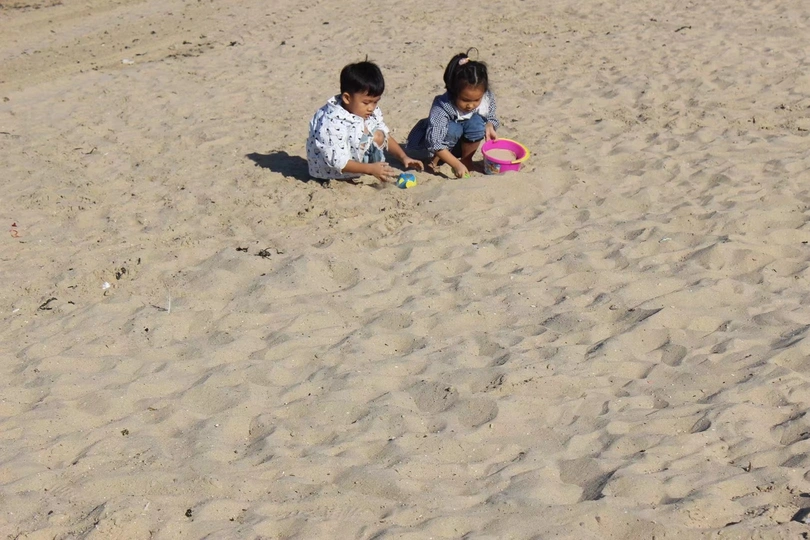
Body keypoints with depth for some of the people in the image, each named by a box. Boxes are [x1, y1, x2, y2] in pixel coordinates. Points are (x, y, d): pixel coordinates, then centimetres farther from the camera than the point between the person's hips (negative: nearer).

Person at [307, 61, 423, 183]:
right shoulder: (333, 122, -33)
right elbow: (337, 162, -32)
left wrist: (403, 157, -8)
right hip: (328, 169, -9)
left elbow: (386, 137, 6)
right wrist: (370, 169, -37)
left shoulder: (372, 112, -6)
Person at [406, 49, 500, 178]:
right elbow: (434, 143, -38)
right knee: (453, 129, -35)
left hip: (464, 143, 4)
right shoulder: (442, 107, -34)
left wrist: (490, 126, -24)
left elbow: (491, 118, 2)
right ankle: (434, 159, -9)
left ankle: (466, 159, -7)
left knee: (477, 122, -27)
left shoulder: (487, 99, -20)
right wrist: (456, 164, -46)